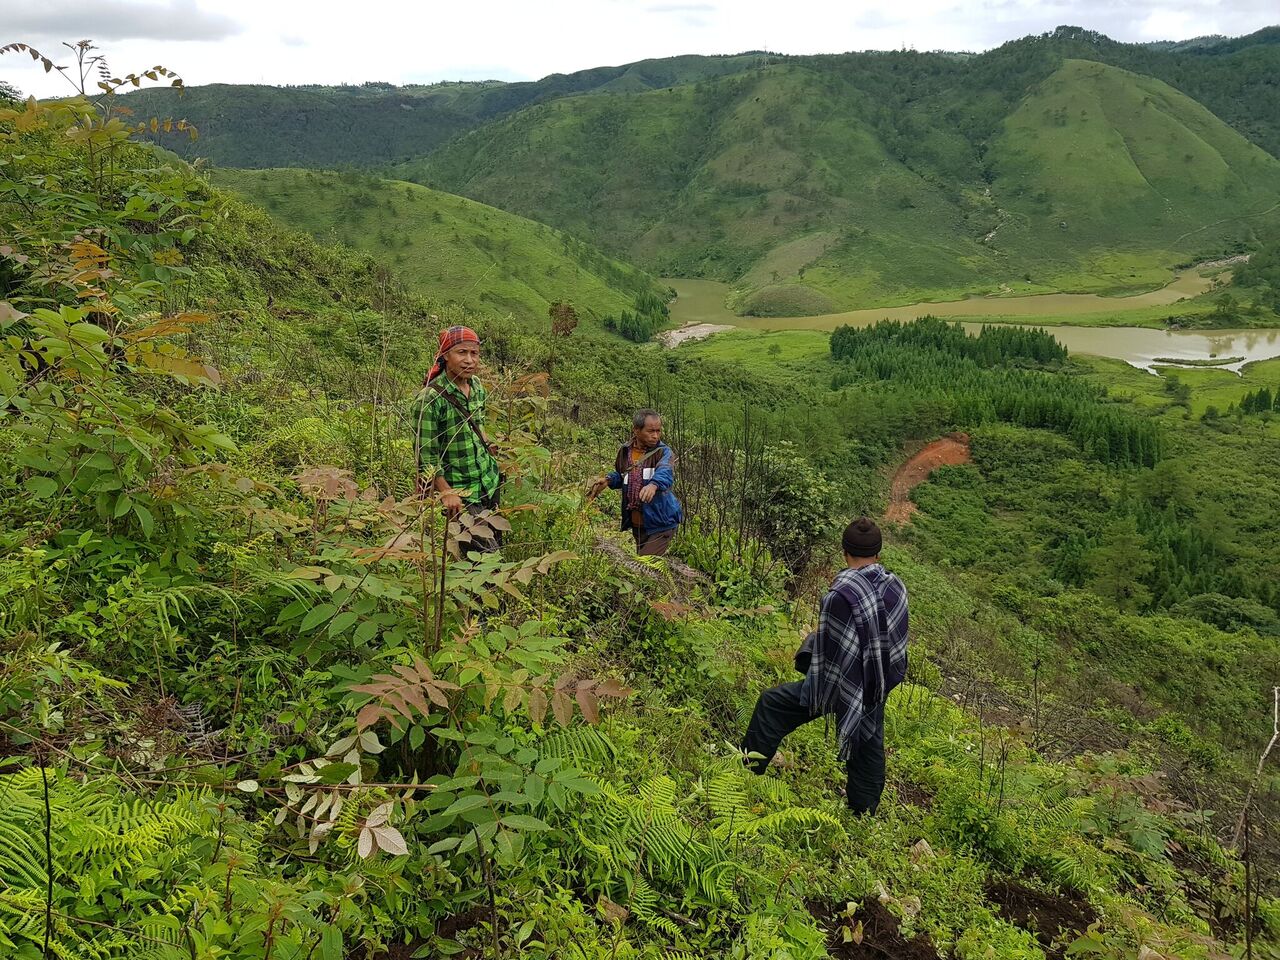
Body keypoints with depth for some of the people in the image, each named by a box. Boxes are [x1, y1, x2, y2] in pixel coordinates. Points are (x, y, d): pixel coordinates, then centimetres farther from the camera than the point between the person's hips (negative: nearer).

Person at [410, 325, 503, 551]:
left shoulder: (477, 387, 2)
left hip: (490, 481, 7)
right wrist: (446, 493, -19)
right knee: (487, 552, -8)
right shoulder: (430, 399, -20)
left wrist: (487, 443, 8)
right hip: (460, 494, -7)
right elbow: (425, 455, -17)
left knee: (495, 540, 16)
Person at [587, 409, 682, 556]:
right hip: (636, 523, 6)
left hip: (660, 523, -6)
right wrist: (608, 480, 3)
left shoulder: (663, 452, -10)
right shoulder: (624, 451, 5)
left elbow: (665, 473, -32)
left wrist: (654, 484, -53)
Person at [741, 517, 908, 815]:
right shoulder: (895, 586, -5)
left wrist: (819, 694, -11)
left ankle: (747, 769, 20)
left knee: (772, 704, 9)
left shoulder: (842, 593, -26)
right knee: (869, 748, 22)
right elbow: (897, 639, 7)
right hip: (879, 686, 7)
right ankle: (864, 809, 37)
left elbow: (831, 651, -22)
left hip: (844, 685, -6)